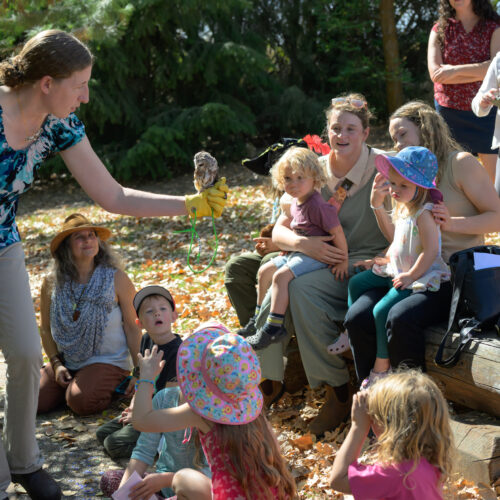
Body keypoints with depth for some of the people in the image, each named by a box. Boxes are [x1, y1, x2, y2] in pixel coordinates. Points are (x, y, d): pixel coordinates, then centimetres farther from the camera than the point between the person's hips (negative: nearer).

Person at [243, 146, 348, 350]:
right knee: (265, 270, 11)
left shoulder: (316, 205, -22)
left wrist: (343, 260, -19)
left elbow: (337, 232, -21)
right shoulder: (295, 202, 7)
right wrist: (287, 246, 14)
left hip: (316, 256, -10)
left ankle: (273, 328, -25)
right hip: (298, 252, 10)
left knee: (281, 276, -27)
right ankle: (258, 319, 23)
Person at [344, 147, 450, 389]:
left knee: (382, 310, -22)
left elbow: (430, 251, -26)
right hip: (397, 269, 11)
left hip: (419, 275, -11)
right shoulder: (402, 209, 8)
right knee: (355, 283, 12)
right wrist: (387, 258, 13)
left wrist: (410, 276, -23)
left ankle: (381, 367, -9)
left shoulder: (423, 214, -23)